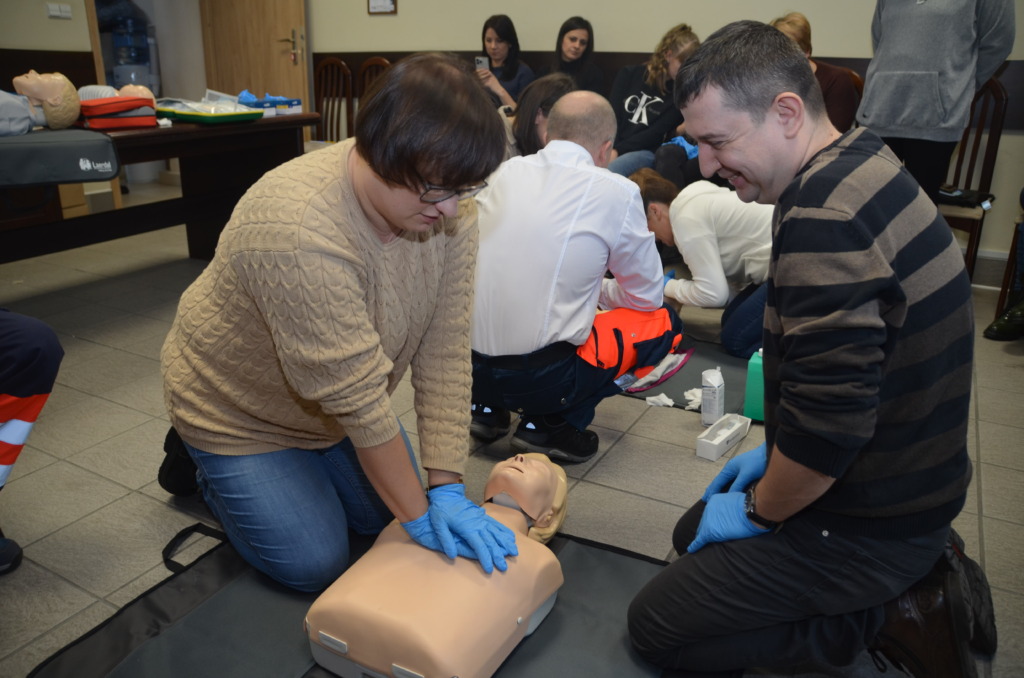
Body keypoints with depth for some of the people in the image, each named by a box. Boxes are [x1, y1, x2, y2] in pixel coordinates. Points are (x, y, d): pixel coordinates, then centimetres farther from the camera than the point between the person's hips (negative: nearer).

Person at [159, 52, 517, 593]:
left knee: (386, 518, 10)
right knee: (316, 565, -2)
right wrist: (419, 518, -25)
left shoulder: (446, 208, -19)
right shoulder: (298, 234, -39)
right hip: (240, 411, -6)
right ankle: (207, 468, 22)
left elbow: (445, 351, -20)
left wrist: (447, 490, -22)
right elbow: (357, 397, -34)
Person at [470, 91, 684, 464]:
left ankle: (486, 406, 18)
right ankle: (551, 425, 3)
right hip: (541, 377, -6)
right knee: (664, 322, 14)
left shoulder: (506, 172, 7)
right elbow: (647, 297, 5)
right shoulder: (617, 191, -5)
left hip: (466, 366, 6)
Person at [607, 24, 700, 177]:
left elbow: (656, 134, -2)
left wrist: (617, 150, -14)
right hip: (612, 146, 2)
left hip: (645, 151, -2)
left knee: (604, 174, -38)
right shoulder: (629, 74, 13)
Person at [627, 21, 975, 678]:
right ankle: (916, 585, 14)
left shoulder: (824, 220, -29)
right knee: (693, 534, 24)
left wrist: (759, 512, -11)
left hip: (872, 523, -9)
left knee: (657, 625, 0)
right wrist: (775, 453, 15)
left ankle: (893, 620, 0)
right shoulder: (866, 162, 4)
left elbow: (828, 420, -30)